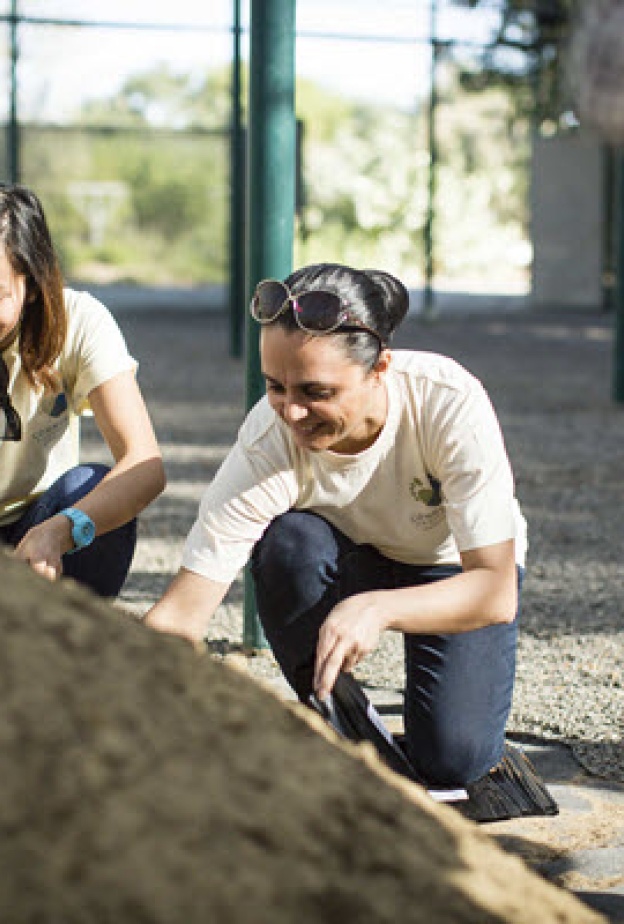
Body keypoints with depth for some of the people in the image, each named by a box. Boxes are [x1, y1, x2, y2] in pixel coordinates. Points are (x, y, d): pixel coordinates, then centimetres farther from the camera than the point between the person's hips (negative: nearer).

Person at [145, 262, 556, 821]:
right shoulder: (269, 442, -32)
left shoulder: (450, 402, -35)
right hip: (352, 561, 2)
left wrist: (379, 608, -50)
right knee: (289, 540, -33)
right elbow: (180, 616, -33)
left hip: (461, 569, -2)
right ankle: (341, 719, -10)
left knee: (452, 760, -22)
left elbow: (497, 592, -34)